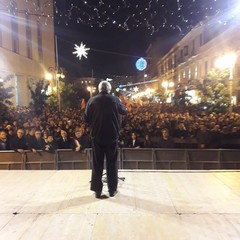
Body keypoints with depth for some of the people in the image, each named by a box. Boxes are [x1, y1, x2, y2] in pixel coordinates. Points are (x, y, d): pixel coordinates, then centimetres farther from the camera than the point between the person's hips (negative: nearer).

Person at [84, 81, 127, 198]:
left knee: (97, 164, 10)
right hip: (112, 135, 0)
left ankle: (97, 190, 16)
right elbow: (124, 111, 11)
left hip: (97, 136, 0)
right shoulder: (115, 99, -5)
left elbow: (86, 119, -2)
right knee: (112, 163, 11)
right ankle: (112, 189, 19)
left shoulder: (92, 100, -5)